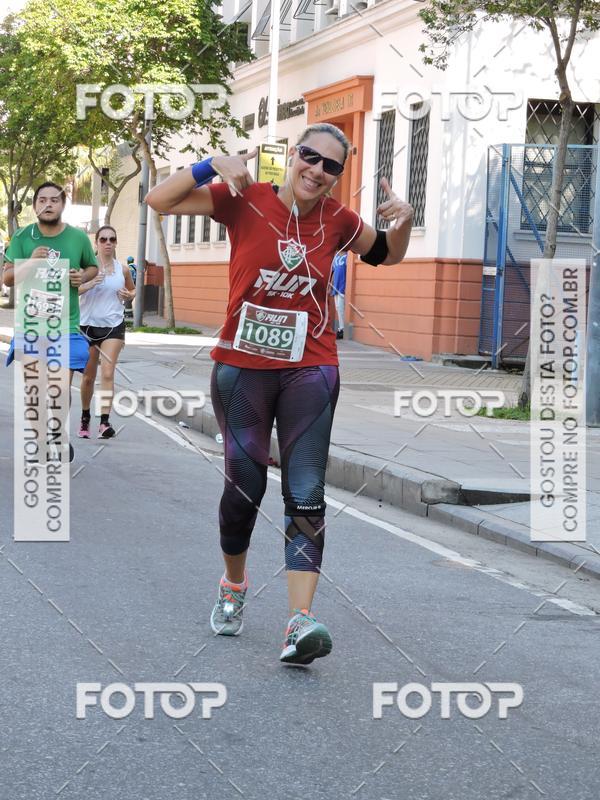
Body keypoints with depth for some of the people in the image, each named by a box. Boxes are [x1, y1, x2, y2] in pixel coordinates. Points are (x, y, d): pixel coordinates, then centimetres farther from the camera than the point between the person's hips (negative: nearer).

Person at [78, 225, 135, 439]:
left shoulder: (123, 269, 3)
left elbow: (133, 290, 20)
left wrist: (129, 295, -3)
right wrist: (88, 285, -26)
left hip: (114, 326, 0)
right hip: (88, 325, 0)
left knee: (107, 373, -14)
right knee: (88, 376, 10)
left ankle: (104, 422, -19)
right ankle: (85, 418, 29)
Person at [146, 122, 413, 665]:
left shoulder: (337, 220, 4)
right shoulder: (246, 200, -4)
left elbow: (389, 255, 22)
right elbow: (159, 201, -8)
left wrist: (404, 221, 0)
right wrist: (213, 165, -21)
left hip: (309, 371, 1)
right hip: (241, 369, -1)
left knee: (306, 494, -9)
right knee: (246, 484, 5)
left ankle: (300, 622, -16)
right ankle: (234, 586, 34)